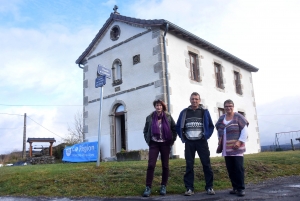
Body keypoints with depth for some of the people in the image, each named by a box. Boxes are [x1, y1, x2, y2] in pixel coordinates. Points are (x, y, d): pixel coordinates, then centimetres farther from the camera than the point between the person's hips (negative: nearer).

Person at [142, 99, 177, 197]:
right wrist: (148, 141, 4)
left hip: (165, 144, 1)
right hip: (154, 144, 0)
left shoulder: (168, 117, 0)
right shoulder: (150, 118, 1)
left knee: (165, 165, 6)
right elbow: (145, 131, 12)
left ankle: (163, 186, 18)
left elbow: (174, 129, 7)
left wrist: (172, 140, 1)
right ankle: (148, 187, -3)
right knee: (151, 165, -9)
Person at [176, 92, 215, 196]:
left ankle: (209, 187, 9)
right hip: (189, 142, 1)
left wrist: (206, 136, -2)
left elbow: (211, 126, 8)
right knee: (189, 165, 2)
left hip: (201, 141, -1)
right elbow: (178, 127, 13)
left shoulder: (204, 111, 4)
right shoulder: (184, 112, 6)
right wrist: (183, 137, 4)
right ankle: (189, 188, 7)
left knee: (206, 164, 0)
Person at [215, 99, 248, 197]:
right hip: (226, 149, 5)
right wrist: (219, 139, 13)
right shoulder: (221, 118, 12)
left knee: (238, 168, -5)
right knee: (230, 169, 7)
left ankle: (241, 188, 3)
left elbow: (245, 130, -8)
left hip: (236, 149, -5)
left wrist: (239, 141, -17)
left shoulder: (238, 117, -4)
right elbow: (219, 130, 27)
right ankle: (235, 187, 16)